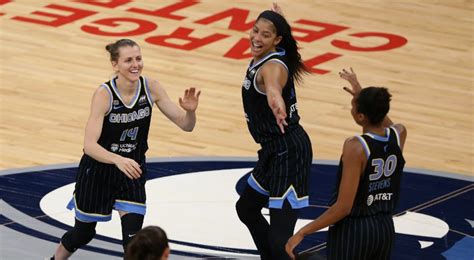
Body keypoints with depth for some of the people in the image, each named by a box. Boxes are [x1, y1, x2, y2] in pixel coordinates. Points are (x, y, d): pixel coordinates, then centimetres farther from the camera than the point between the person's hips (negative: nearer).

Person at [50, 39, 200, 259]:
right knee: (83, 233, 17)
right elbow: (89, 145, -31)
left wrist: (190, 110, -32)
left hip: (132, 170, 2)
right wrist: (117, 160, -49)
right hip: (98, 170, -2)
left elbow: (186, 125, -9)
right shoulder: (104, 94, -25)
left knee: (133, 239, -12)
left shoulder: (151, 88, -14)